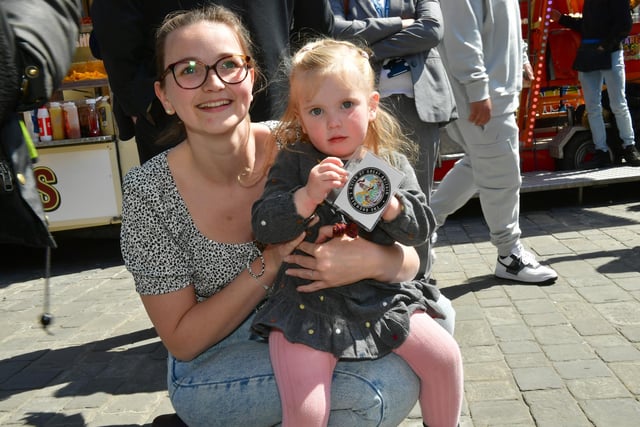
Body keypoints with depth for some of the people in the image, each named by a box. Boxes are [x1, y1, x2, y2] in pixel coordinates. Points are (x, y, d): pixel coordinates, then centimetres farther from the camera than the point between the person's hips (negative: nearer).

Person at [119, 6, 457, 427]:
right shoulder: (149, 191, -17)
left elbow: (409, 260, -11)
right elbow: (181, 340, -14)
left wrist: (372, 259, -35)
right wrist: (270, 262, -26)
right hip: (212, 366, -3)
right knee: (390, 381, -25)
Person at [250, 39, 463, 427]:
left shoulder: (393, 163, 5)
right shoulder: (295, 162, -3)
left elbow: (421, 229, 0)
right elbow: (263, 227, -11)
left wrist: (388, 203, -19)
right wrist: (307, 196, -26)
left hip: (380, 296, 3)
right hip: (308, 303, -3)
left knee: (445, 357, -2)